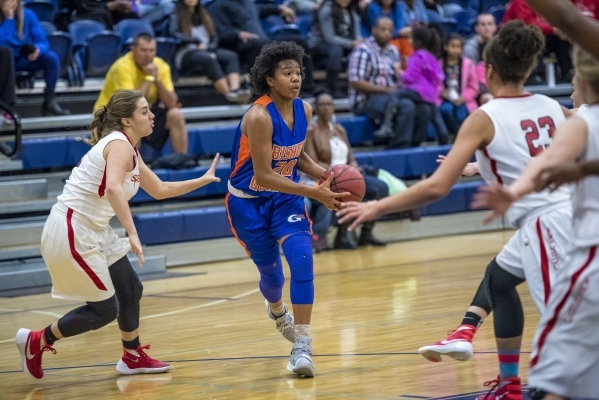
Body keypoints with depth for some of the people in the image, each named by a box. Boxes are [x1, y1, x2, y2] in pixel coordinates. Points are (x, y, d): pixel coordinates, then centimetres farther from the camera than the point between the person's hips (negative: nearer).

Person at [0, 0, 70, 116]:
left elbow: (42, 40, -9)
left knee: (51, 58, -22)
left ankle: (49, 102, -13)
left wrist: (38, 50, -32)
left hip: (24, 60, 4)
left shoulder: (28, 15, -5)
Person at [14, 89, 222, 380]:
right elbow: (113, 188, -35)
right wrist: (132, 235, -39)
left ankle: (133, 358, 34)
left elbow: (160, 190, 28)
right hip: (70, 232, -10)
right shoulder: (119, 144, -16)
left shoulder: (129, 151, 14)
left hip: (93, 231, 10)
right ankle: (35, 342, 10)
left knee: (131, 291, 17)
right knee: (104, 310, -3)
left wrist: (203, 180, 28)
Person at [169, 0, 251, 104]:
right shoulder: (176, 16, 8)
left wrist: (211, 50, -5)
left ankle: (235, 90, -45)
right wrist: (196, 41, -18)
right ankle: (229, 94, -47)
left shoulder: (204, 14, 23)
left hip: (207, 51, 6)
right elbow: (174, 33, -10)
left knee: (231, 56, -22)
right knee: (208, 59, -36)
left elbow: (214, 37, 15)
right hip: (186, 54, -6)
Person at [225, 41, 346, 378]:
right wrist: (314, 193, -32)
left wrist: (326, 176, -8)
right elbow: (264, 175, -29)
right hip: (248, 201, -4)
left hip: (285, 196, 4)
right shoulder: (259, 116, -28)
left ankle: (303, 346, -16)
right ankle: (277, 310, 47)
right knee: (271, 271, 8)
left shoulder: (304, 110, -7)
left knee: (302, 260, -17)